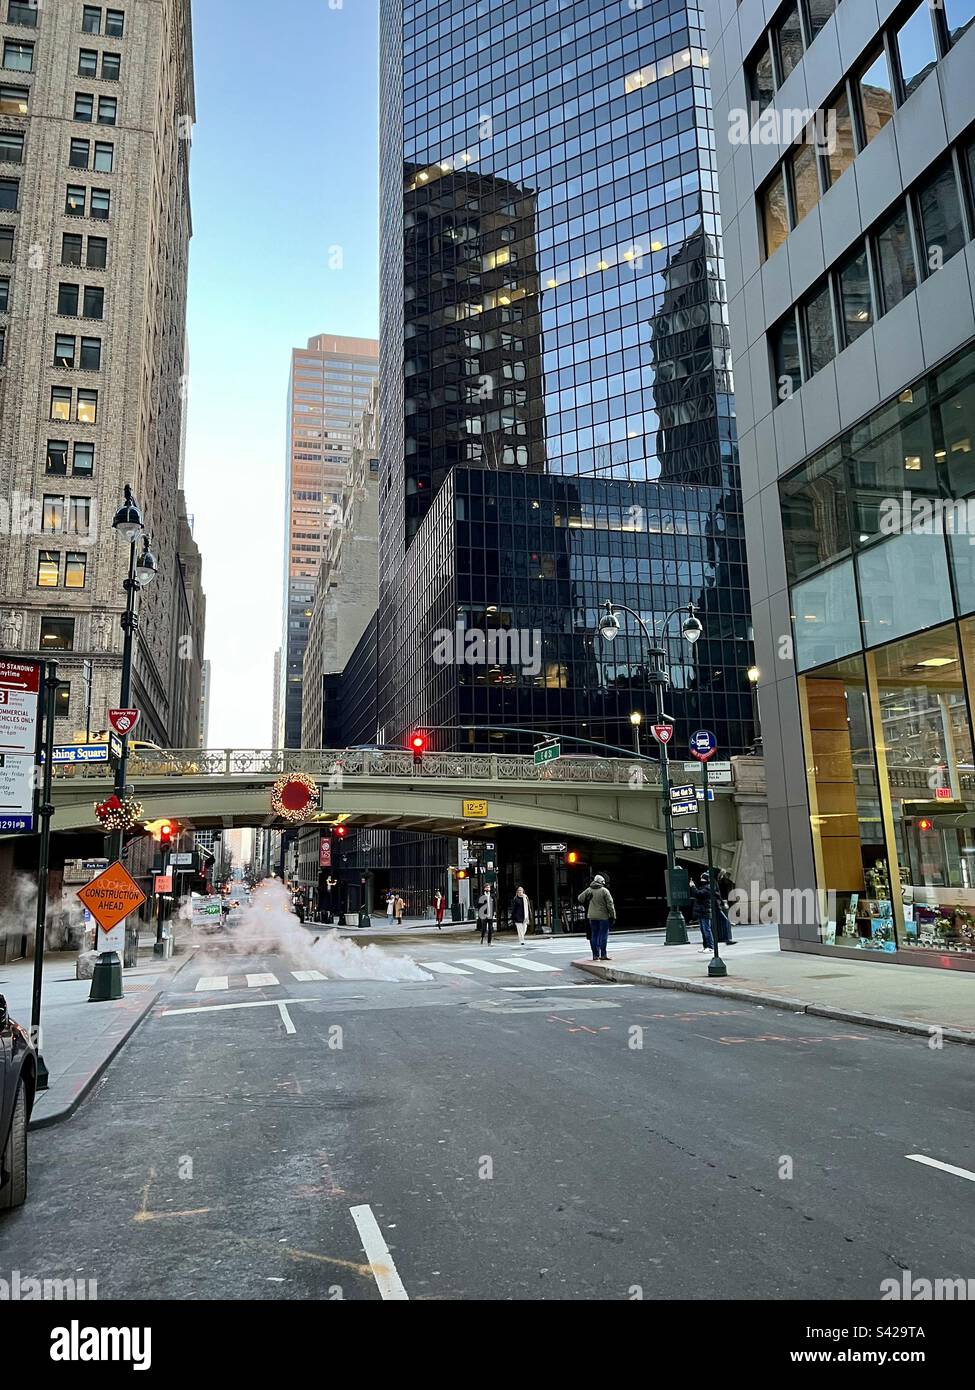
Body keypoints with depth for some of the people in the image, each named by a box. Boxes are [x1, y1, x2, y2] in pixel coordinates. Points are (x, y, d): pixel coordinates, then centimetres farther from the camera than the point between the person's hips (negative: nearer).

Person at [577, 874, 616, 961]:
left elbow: (580, 899, 5)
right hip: (603, 916, -4)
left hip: (592, 917, 4)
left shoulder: (589, 890, 2)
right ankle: (603, 955, -1)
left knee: (594, 935, 9)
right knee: (603, 935, 1)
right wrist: (613, 916, -4)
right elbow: (610, 904, -10)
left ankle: (595, 955, 11)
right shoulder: (604, 891, -9)